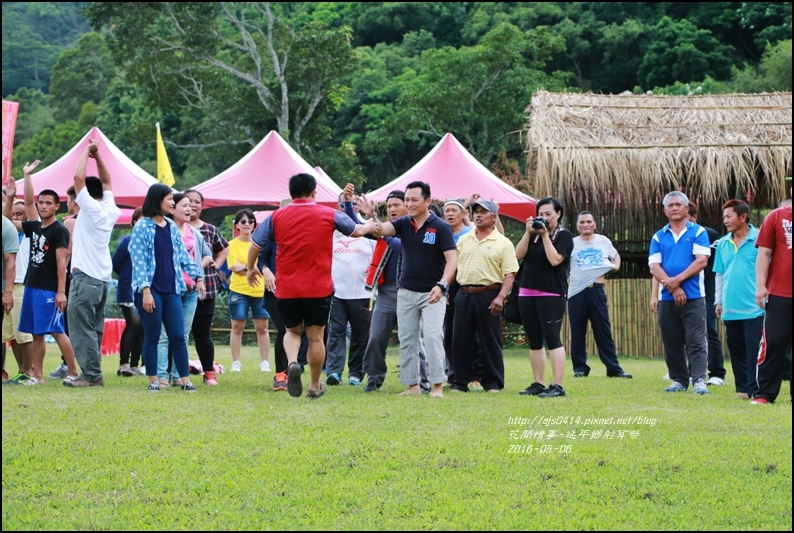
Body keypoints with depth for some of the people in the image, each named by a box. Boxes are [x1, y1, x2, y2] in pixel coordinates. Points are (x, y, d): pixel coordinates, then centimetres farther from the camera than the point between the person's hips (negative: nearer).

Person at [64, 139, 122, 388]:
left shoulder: (91, 208, -10)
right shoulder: (109, 210, 10)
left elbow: (78, 177, -17)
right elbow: (106, 181, 25)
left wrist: (87, 151, -5)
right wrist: (97, 156, 19)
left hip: (86, 277, -8)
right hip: (103, 277, 8)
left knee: (82, 326, -8)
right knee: (94, 328, 11)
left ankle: (91, 374, -12)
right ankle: (93, 372, 12)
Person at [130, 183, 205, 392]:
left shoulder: (172, 227, 12)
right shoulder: (142, 227, -5)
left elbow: (183, 255, 18)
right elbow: (138, 261, -10)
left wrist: (197, 276, 9)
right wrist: (145, 290, -16)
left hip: (171, 290, 5)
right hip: (151, 290, -5)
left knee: (178, 336, 1)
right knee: (152, 336, 1)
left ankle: (185, 379, 5)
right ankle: (153, 381, 8)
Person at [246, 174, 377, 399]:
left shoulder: (277, 217, 0)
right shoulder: (329, 215, 0)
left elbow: (255, 246, 4)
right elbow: (356, 230, 17)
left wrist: (251, 268, 23)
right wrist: (369, 226, 40)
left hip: (286, 288, 1)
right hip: (319, 288, -1)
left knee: (293, 331, 20)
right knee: (315, 337, 11)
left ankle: (292, 362, -9)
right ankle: (315, 386, 20)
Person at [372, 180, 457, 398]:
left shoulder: (441, 227, -9)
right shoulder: (404, 223, 4)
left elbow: (452, 259, -13)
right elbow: (382, 229, -12)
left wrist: (442, 285, -27)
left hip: (432, 293, -5)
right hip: (406, 292, 5)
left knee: (432, 336, -14)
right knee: (406, 339, 6)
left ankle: (437, 385, -11)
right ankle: (412, 384, 13)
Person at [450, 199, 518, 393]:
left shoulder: (503, 243, -1)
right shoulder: (464, 240, 13)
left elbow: (510, 274, -6)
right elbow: (454, 266, 17)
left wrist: (501, 297, -18)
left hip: (488, 295, -4)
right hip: (464, 294, 4)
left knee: (491, 340, 0)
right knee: (461, 340, 4)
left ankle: (493, 382, 7)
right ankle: (461, 381, 12)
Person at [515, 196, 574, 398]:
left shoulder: (564, 235, -1)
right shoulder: (533, 234, 15)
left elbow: (555, 259, -15)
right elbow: (519, 254, 3)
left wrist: (545, 235, -12)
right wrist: (528, 232, -6)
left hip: (551, 293, -6)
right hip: (527, 292, 6)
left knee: (551, 338, -12)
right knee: (534, 341, 8)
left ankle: (557, 386, -14)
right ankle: (538, 384, 14)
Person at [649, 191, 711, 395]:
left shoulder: (698, 232, 3)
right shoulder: (659, 237, 12)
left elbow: (701, 261, -8)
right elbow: (654, 267, 2)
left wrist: (676, 280, -13)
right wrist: (673, 288, -11)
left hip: (693, 296, -4)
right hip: (667, 299, 4)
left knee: (696, 340, -9)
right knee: (672, 343, 6)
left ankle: (699, 380, -15)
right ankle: (679, 380, 13)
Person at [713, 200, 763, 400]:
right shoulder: (722, 244, 11)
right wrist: (718, 301, 13)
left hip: (753, 308, -6)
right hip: (730, 309, 6)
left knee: (754, 351, -6)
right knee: (736, 351, 11)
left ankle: (753, 389, -3)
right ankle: (742, 388, 18)